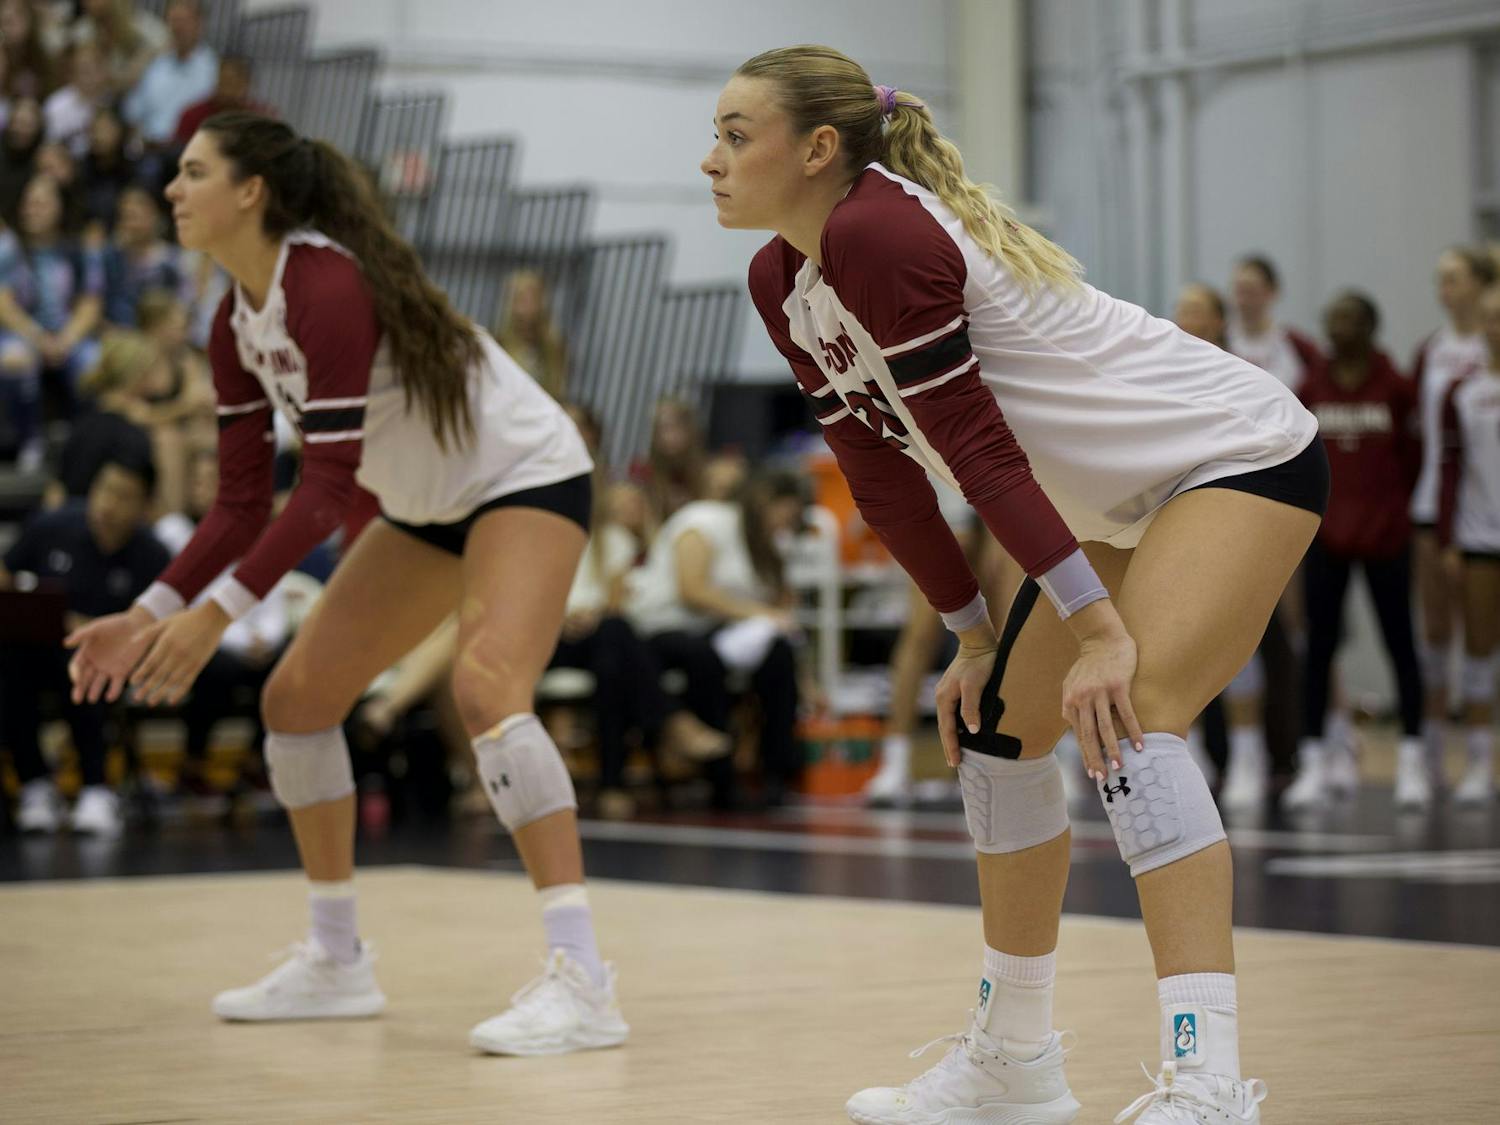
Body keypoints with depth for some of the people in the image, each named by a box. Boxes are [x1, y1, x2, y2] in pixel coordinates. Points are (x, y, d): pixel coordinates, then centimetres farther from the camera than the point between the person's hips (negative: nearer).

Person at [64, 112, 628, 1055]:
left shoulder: (327, 287, -28)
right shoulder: (238, 325, 0)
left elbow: (329, 487, -30)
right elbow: (244, 503, 3)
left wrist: (218, 613, -32)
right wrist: (149, 613, -6)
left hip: (528, 477, -10)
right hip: (430, 507, 10)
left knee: (485, 686, -31)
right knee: (296, 695, 8)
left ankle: (583, 983, -33)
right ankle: (337, 962, 20)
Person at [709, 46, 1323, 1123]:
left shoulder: (876, 233, -24)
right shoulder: (782, 281, 4)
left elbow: (975, 444, -26)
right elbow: (885, 477, 9)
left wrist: (1097, 626, -24)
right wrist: (975, 637, 9)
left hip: (1243, 455, -10)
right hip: (1124, 499, 10)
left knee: (1127, 720, -26)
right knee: (996, 729, 12)